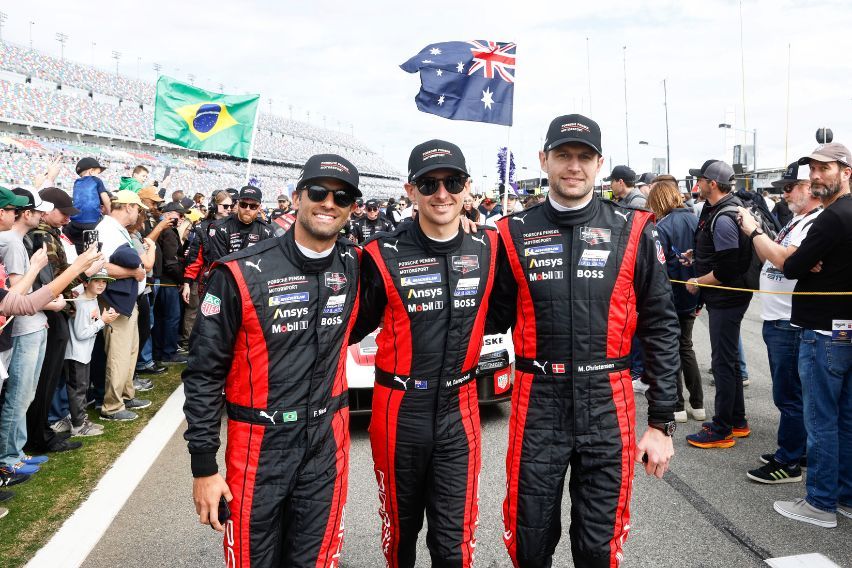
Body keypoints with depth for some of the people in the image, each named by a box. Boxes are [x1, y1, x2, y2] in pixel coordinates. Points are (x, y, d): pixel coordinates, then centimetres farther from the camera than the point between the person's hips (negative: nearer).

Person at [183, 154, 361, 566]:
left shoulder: (353, 266, 0)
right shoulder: (243, 273, -13)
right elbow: (204, 372, -9)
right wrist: (203, 465, -8)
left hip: (327, 442, 3)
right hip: (260, 445, -3)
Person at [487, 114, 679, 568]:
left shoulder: (632, 231, -1)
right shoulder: (515, 234, 1)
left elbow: (660, 328, 1)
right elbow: (496, 319, 7)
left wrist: (661, 422, 0)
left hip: (607, 408, 0)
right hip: (538, 407, 1)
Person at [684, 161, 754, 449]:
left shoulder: (723, 219, -22)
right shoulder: (718, 210, 9)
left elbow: (725, 270, -25)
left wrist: (696, 282, -12)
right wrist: (698, 254, 10)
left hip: (726, 298, -10)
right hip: (726, 298, 10)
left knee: (723, 362, -2)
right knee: (729, 359, 18)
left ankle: (721, 431, 9)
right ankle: (737, 421, 31)